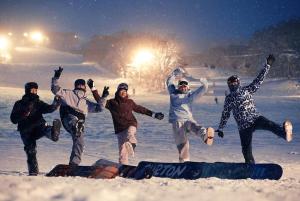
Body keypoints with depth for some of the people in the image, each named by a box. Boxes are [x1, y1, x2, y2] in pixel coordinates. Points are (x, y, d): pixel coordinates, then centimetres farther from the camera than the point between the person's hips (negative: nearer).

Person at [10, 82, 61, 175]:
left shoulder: (38, 103, 17)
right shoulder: (19, 104, 10)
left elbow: (49, 108, -1)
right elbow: (13, 119, 1)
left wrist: (55, 104, -22)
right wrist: (24, 114, -15)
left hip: (38, 127, 0)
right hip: (26, 132, 0)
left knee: (46, 128, -33)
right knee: (31, 152, -9)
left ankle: (53, 133, -67)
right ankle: (33, 173, -1)